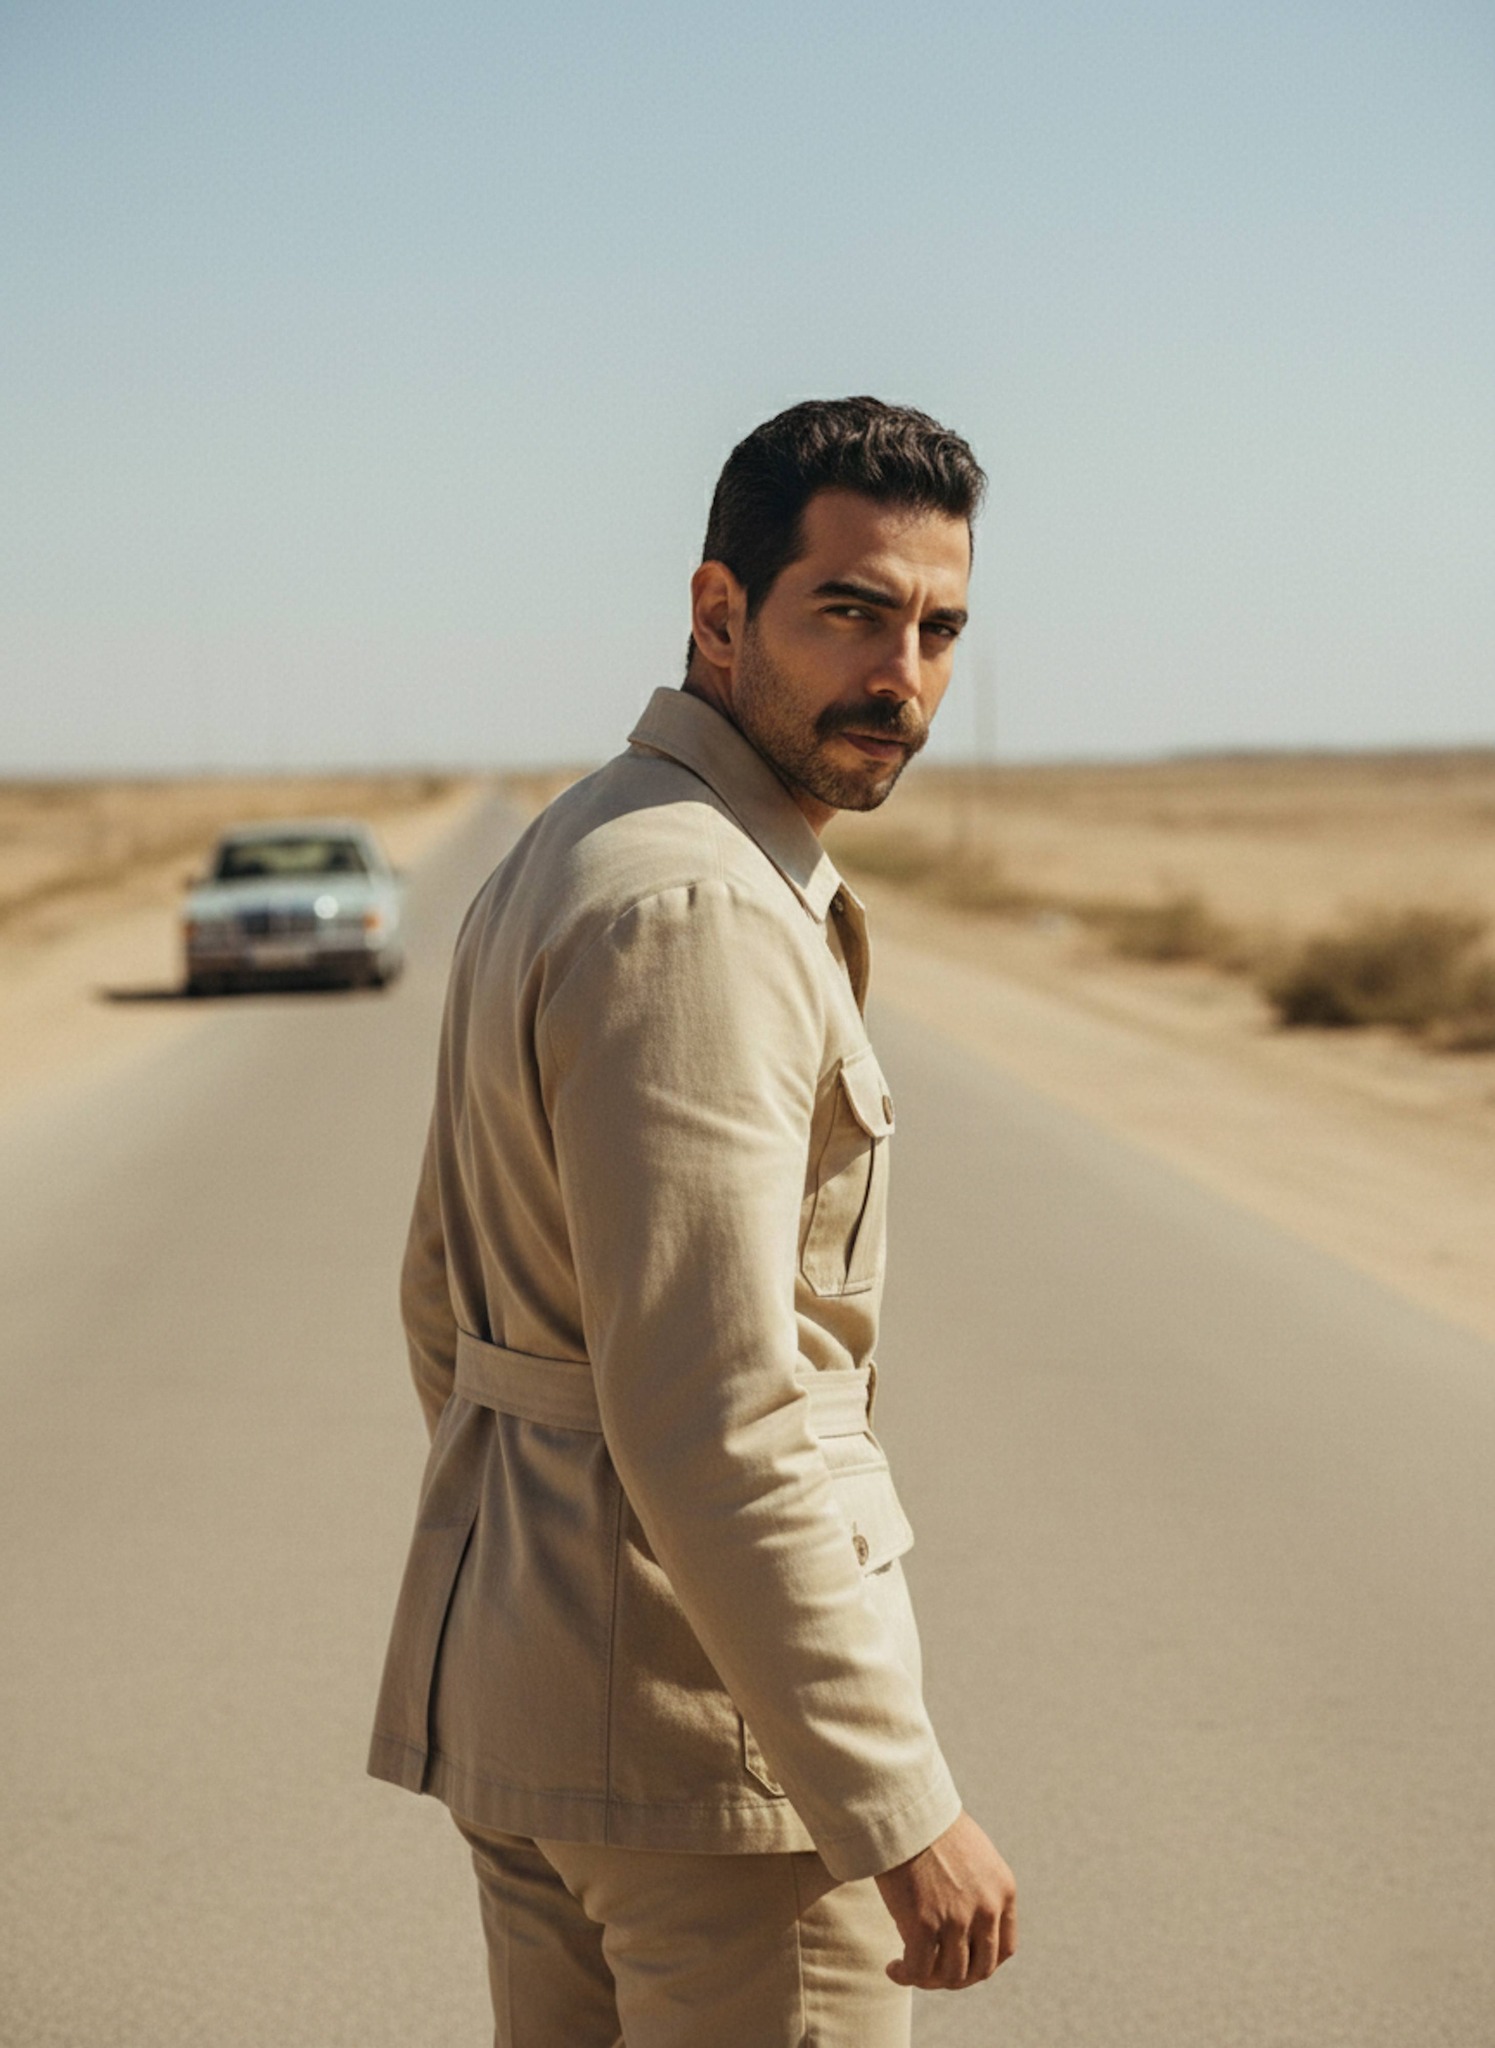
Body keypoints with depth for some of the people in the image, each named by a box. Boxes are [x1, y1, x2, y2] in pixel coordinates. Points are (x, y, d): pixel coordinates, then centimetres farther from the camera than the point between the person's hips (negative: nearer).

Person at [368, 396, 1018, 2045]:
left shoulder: (561, 859, 12)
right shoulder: (691, 907, -20)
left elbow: (446, 1300, 20)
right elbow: (713, 1418, -26)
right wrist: (903, 1812, -23)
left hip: (517, 1671, 10)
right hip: (706, 1714, -10)